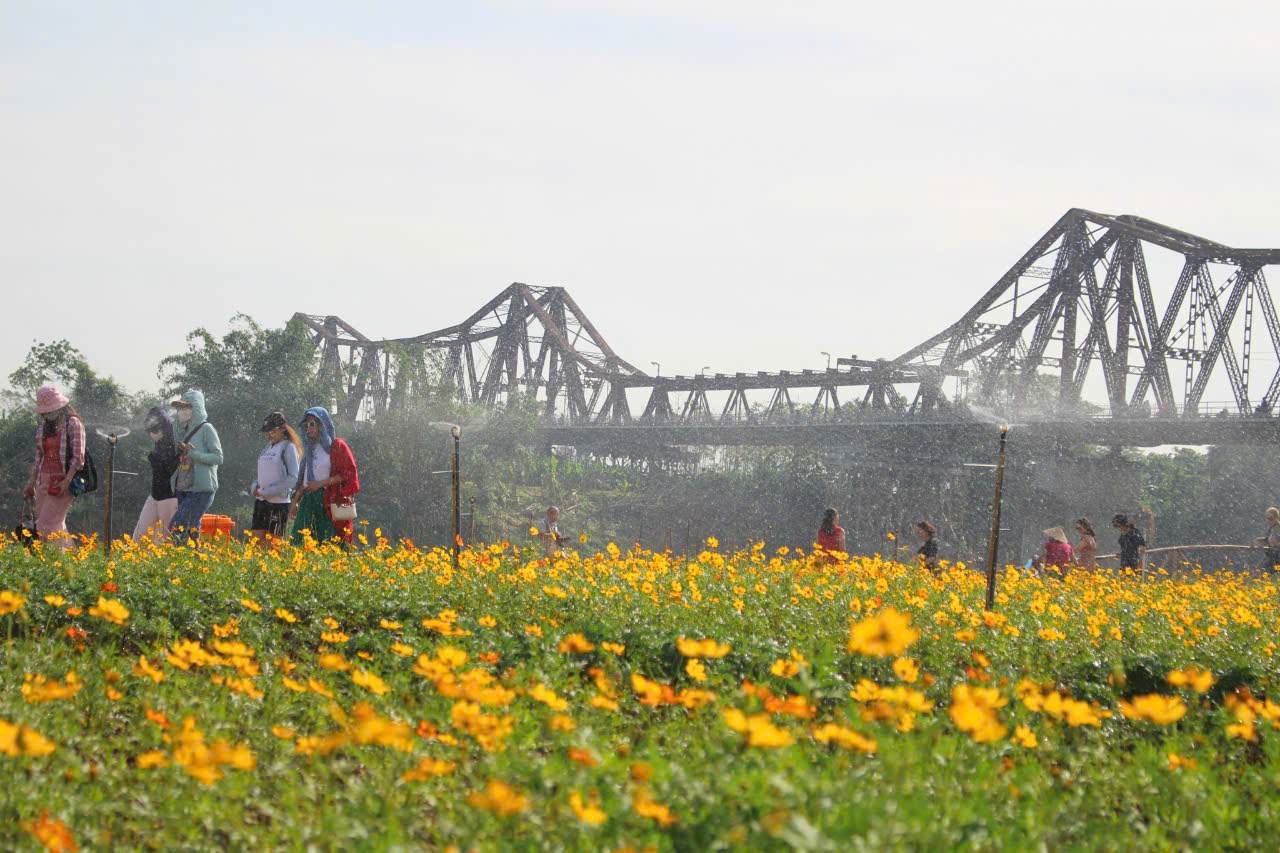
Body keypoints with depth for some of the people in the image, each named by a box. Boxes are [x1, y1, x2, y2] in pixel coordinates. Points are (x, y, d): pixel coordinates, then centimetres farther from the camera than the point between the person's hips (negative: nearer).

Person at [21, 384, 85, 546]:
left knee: (46, 526, -15)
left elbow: (78, 458, -11)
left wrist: (67, 481, -21)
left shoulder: (73, 424, -6)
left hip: (63, 480, -7)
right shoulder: (42, 428, 14)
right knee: (56, 526, 4)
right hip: (43, 481, 7)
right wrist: (31, 483, 14)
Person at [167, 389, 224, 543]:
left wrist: (193, 454, -19)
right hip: (182, 489, 8)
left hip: (202, 489, -8)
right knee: (191, 530, 7)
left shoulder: (206, 429, -6)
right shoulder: (181, 430, 16)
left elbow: (218, 458, -11)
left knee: (176, 526, -17)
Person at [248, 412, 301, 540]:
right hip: (260, 500, 7)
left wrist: (268, 492, -15)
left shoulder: (288, 447, -6)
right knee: (255, 540, 2)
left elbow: (293, 478, -13)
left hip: (278, 502, -7)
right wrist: (255, 487, 1)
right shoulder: (268, 447, 15)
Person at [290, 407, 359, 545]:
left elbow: (348, 474, -9)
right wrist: (295, 501, 14)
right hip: (309, 501, 6)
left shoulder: (337, 446, -2)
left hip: (330, 502, -6)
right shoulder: (310, 448, 19)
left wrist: (321, 483, -13)